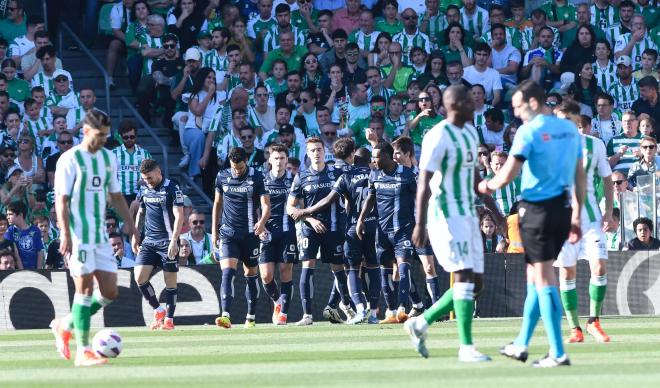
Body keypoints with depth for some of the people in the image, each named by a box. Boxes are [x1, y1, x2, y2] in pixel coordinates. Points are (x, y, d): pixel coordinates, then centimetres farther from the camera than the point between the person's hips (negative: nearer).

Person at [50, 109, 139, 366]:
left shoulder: (108, 158, 13)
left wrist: (129, 223, 15)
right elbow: (61, 200, -11)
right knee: (85, 288, -8)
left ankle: (65, 326, 21)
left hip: (101, 235, 7)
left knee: (110, 292, 3)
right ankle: (83, 352, -5)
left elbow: (115, 195, 22)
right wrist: (65, 234, -19)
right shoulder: (70, 160, -7)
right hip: (79, 236, -7)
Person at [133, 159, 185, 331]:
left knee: (170, 281, -1)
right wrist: (135, 236, 19)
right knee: (140, 277, -9)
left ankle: (169, 319, 8)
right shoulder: (144, 190, 10)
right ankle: (158, 310, 7)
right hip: (149, 241, 5)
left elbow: (179, 216, -12)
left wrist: (174, 240, -20)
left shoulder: (172, 188, -8)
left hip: (167, 242, -5)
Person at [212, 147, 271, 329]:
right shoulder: (222, 176, 3)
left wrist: (262, 221, -30)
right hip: (228, 232, 1)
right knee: (227, 272, -16)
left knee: (251, 275, 9)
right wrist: (214, 230, 14)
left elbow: (266, 205, -9)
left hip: (250, 233, -1)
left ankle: (251, 317, 21)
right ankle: (226, 316, -26)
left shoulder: (256, 177, -5)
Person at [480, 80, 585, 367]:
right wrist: (576, 216, 18)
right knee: (535, 276, 18)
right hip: (563, 209, 7)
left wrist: (487, 185, 5)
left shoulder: (529, 131, -12)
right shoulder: (570, 129, 8)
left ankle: (558, 354, -6)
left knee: (544, 279, -3)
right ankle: (521, 344, 27)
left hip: (538, 210, -7)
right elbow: (580, 176, 12)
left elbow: (507, 176, -16)